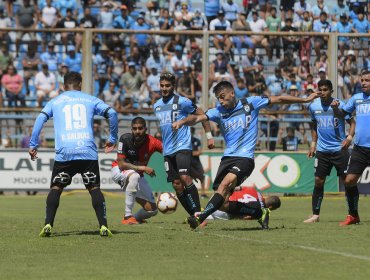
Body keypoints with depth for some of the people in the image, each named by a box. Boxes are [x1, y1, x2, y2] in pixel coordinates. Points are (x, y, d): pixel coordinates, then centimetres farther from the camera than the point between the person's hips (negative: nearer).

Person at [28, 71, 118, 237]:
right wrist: (113, 139, 14)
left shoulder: (55, 102, 17)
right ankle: (103, 226, -8)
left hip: (64, 153, 0)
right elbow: (112, 113, 5)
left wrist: (33, 145, 6)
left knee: (56, 188, 10)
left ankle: (48, 225, -6)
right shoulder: (90, 100, 16)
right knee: (94, 188, 5)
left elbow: (41, 118, 4)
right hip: (88, 152, 0)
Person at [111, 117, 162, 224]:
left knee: (152, 210, -3)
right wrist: (143, 168, -33)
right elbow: (121, 164, -25)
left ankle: (136, 217, 31)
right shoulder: (125, 139, -25)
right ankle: (127, 216, -32)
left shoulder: (152, 142, -22)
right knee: (134, 176, -40)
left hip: (138, 175, 3)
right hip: (119, 171, -3)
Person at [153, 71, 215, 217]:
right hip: (168, 150, 7)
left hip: (182, 146, -7)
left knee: (185, 178, -24)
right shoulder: (156, 105, 13)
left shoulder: (182, 101, -6)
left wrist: (209, 135, -4)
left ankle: (198, 212, -21)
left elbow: (201, 114, -1)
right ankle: (193, 216, 8)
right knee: (176, 185, 2)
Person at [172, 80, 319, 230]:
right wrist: (183, 121, -24)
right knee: (225, 197, 1)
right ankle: (261, 213, 19)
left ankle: (201, 217, -33)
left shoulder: (250, 103, 2)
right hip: (227, 157, 6)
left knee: (225, 184, -27)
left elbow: (278, 99, 8)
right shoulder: (219, 111, 10)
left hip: (245, 157, -6)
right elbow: (198, 118, -3)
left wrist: (305, 100, 11)